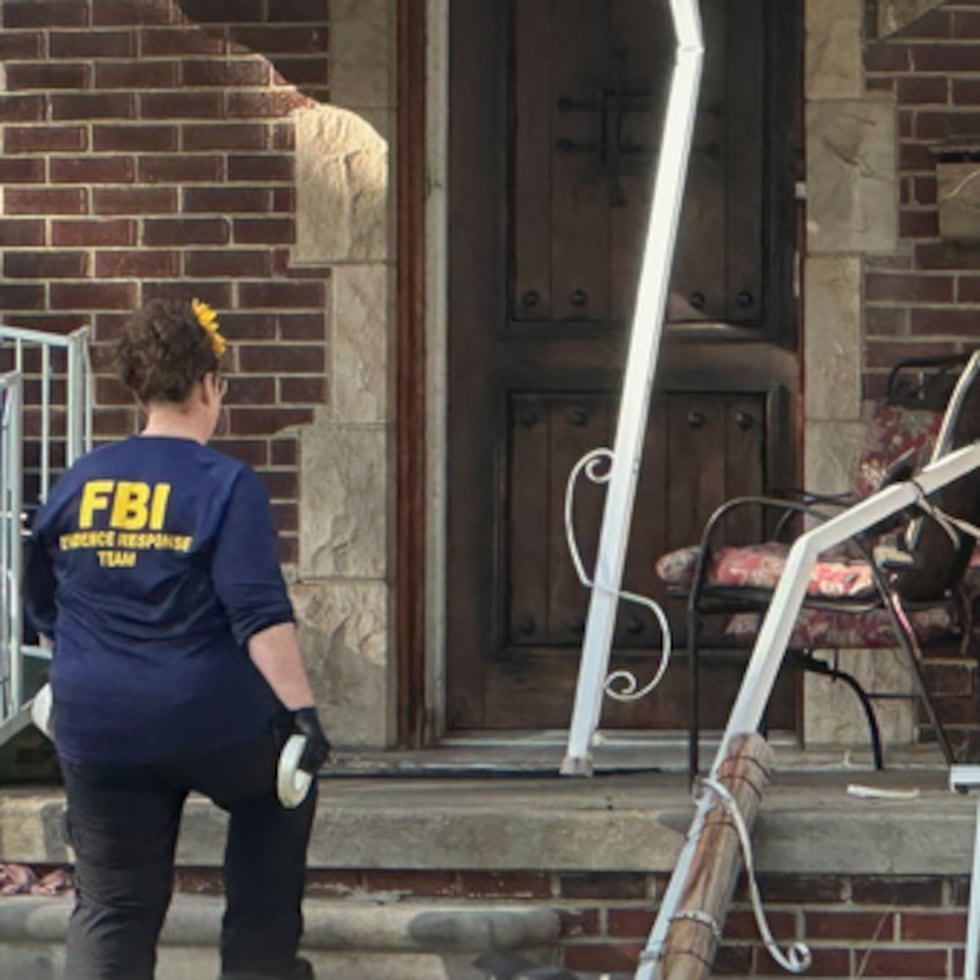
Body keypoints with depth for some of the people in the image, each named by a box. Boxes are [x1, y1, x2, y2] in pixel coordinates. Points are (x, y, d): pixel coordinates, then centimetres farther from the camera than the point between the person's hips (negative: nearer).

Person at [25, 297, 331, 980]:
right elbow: (261, 615, -18)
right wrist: (302, 709, -17)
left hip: (96, 731, 3)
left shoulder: (78, 483, 5)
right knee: (280, 794, 29)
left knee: (111, 909, 9)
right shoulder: (226, 485, -10)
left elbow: (44, 607, 17)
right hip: (212, 720, -3)